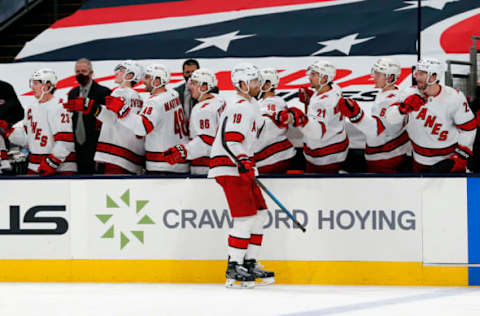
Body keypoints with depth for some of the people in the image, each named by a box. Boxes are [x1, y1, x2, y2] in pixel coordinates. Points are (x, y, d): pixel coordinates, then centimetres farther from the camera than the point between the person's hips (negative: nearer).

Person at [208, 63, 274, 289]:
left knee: (259, 213, 11)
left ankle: (249, 264, 16)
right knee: (245, 216, -14)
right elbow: (232, 139, -25)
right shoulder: (240, 106, -14)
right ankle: (233, 269, -11)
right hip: (228, 167, -11)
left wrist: (248, 164, 31)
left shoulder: (250, 106, 20)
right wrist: (242, 161, -35)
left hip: (241, 166, 11)